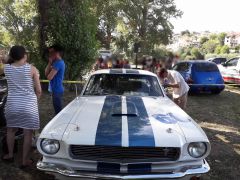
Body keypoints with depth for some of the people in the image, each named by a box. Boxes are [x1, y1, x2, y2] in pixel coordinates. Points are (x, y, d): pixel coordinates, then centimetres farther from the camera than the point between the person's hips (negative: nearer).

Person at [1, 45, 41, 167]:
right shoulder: (32, 69, -9)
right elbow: (39, 90, -5)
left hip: (12, 104, 3)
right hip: (29, 105, -3)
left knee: (11, 130, 24)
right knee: (28, 133, 8)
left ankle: (10, 155, 39)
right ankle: (25, 161, 17)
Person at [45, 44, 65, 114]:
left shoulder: (58, 63, -16)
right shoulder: (59, 62, 15)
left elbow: (49, 77, -20)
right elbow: (46, 73, 10)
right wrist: (50, 63, -1)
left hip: (57, 90, -10)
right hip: (57, 90, 10)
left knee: (58, 111, -5)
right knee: (58, 111, 18)